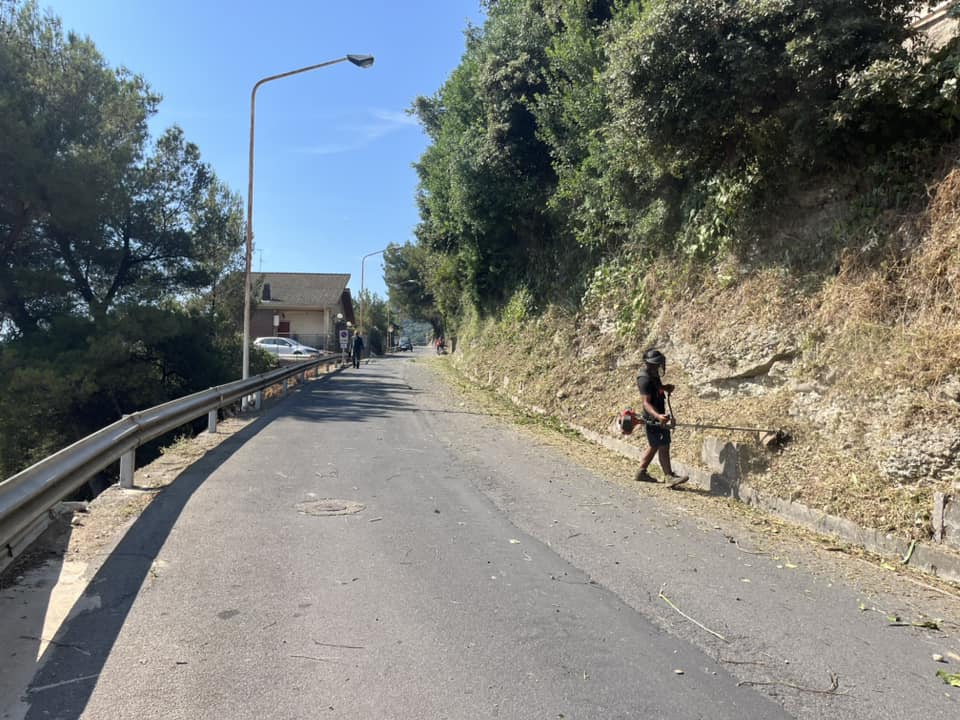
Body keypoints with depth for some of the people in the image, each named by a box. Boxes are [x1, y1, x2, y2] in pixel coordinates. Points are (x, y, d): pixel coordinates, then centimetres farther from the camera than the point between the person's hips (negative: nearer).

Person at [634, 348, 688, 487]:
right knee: (663, 446, -9)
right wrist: (657, 416, -42)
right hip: (653, 419, -10)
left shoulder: (654, 377, 10)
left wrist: (666, 387, 11)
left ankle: (641, 473, 25)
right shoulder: (645, 380, -20)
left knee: (655, 446, 16)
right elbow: (646, 402, -27)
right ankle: (670, 476, -5)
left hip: (659, 417, 10)